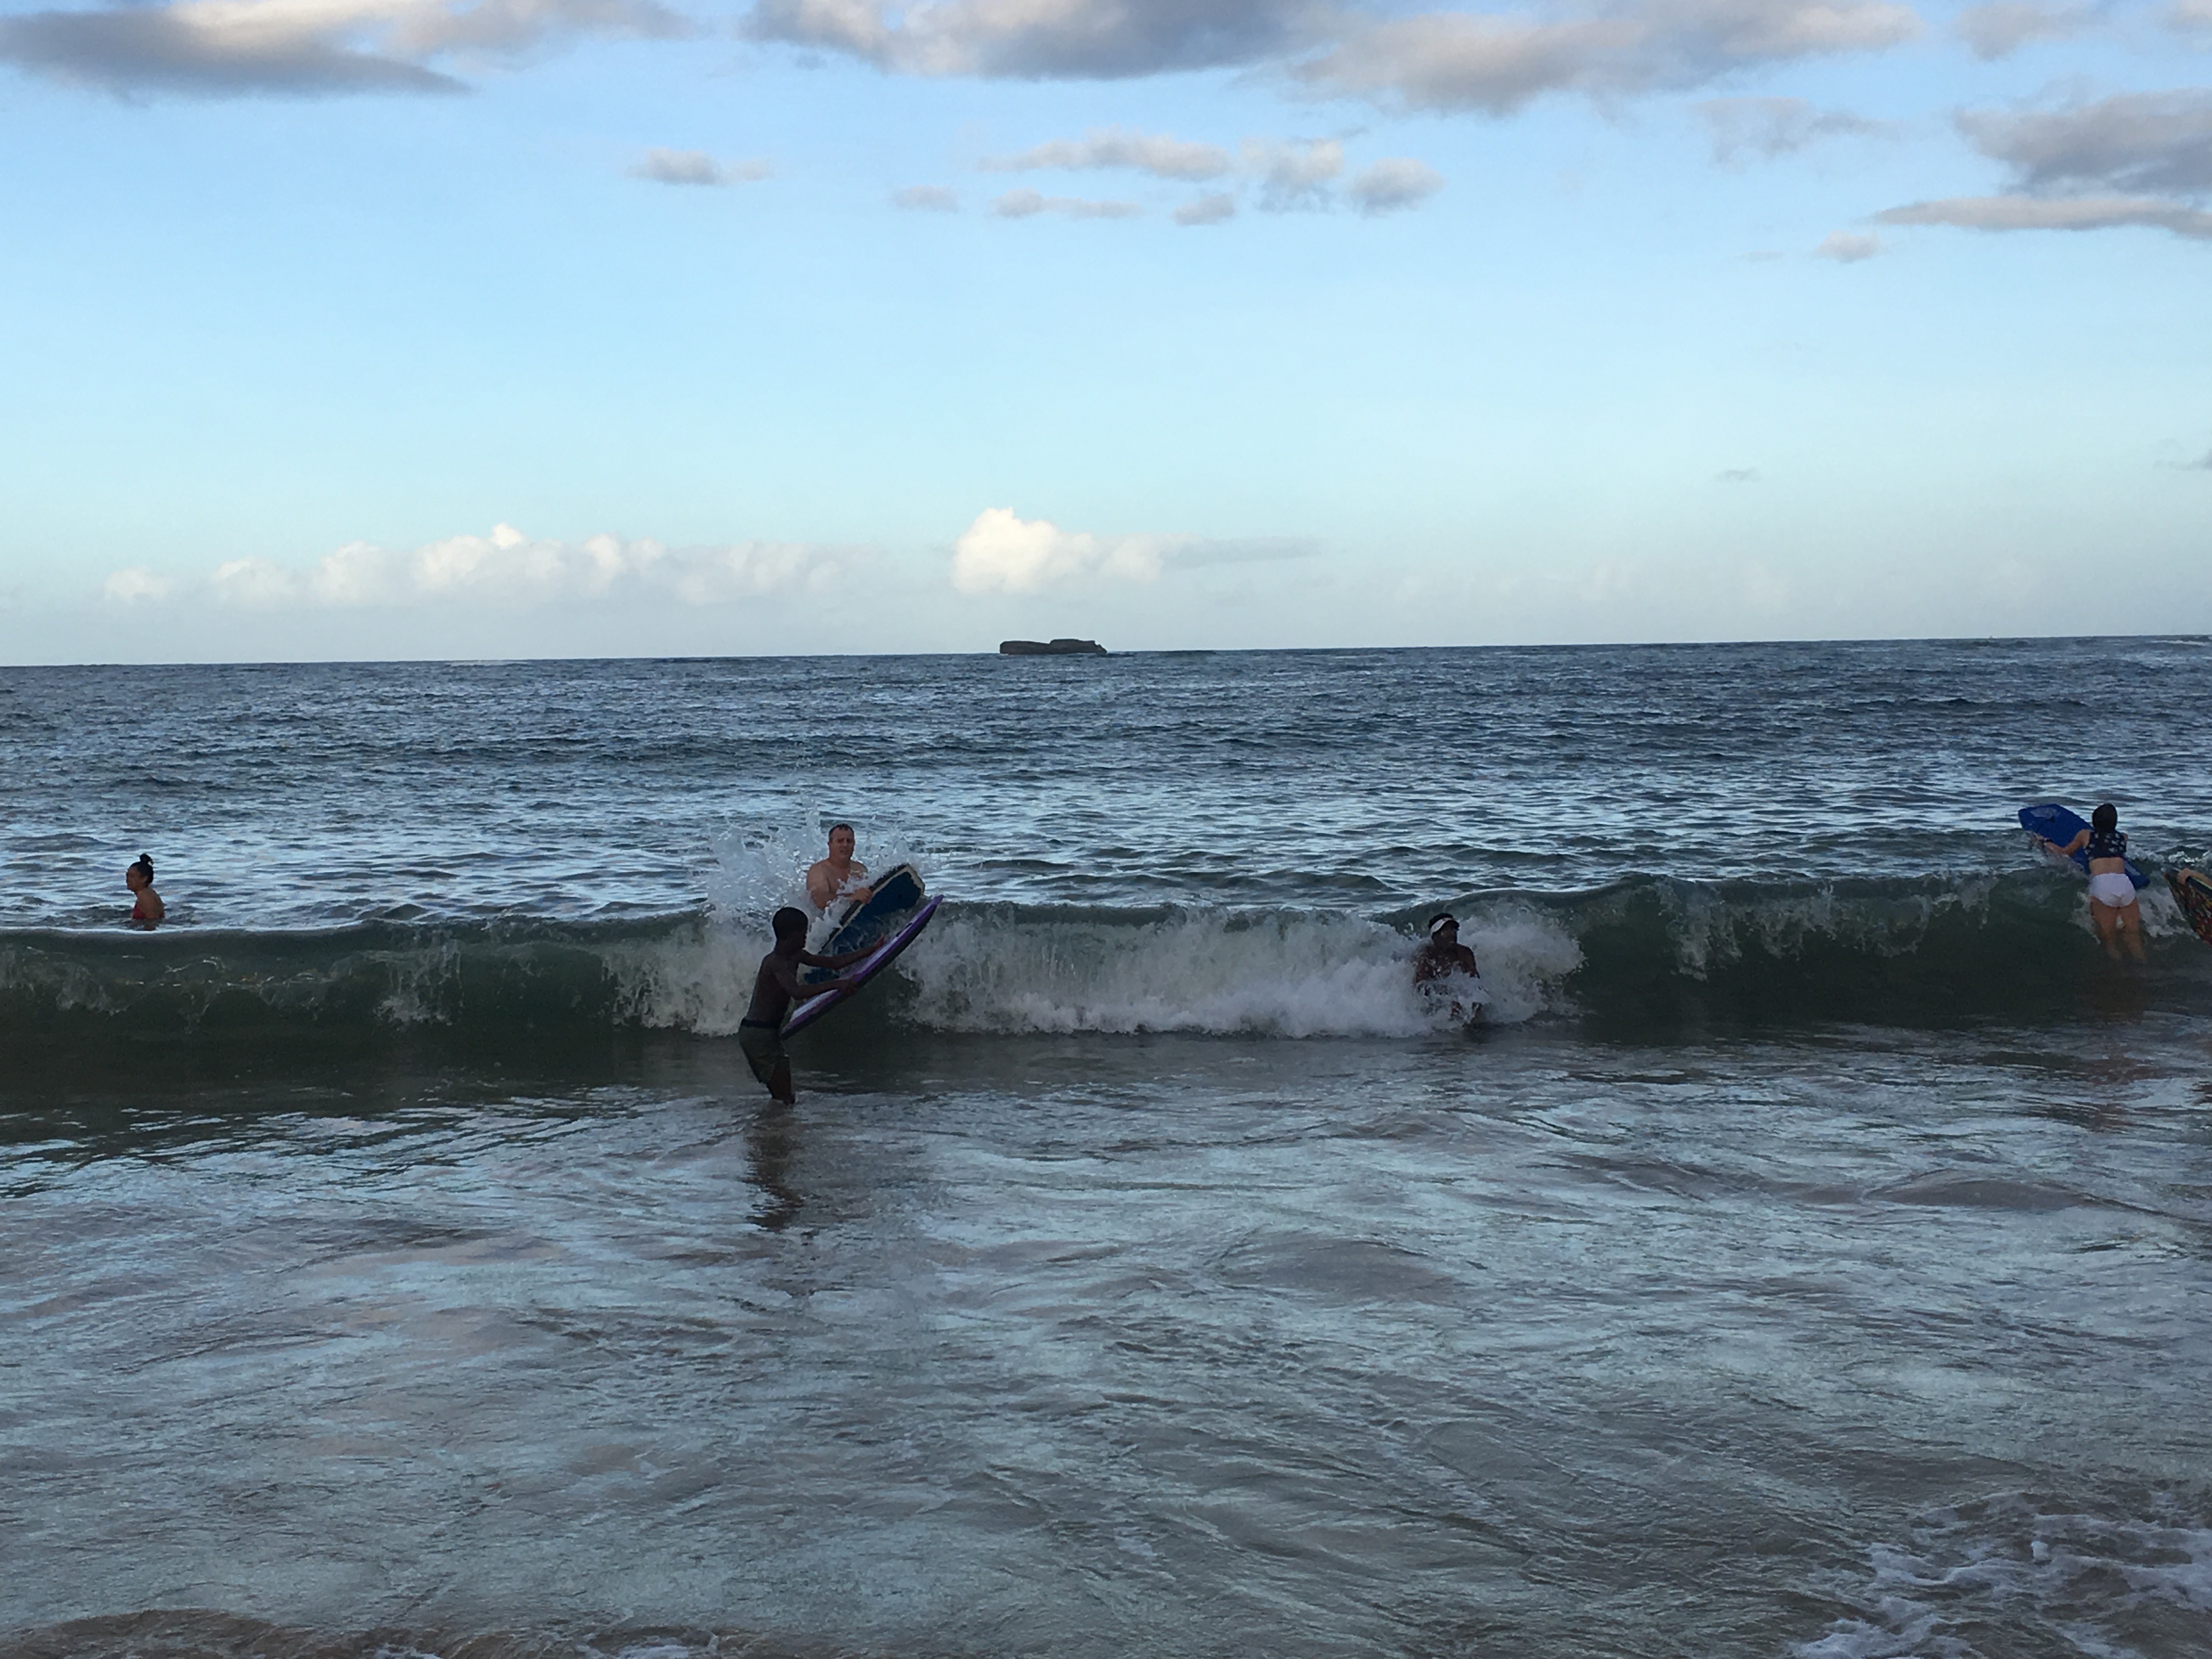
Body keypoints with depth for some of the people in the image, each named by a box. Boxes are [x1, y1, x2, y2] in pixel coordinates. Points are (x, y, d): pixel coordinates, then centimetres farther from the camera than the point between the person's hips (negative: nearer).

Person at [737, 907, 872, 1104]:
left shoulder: (796, 957, 10)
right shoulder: (775, 962, -19)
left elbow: (834, 962, 15)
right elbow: (797, 992, -36)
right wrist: (836, 984, -39)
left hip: (769, 1031, 10)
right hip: (759, 1033, -10)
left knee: (781, 1095, 13)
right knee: (784, 1097, -14)